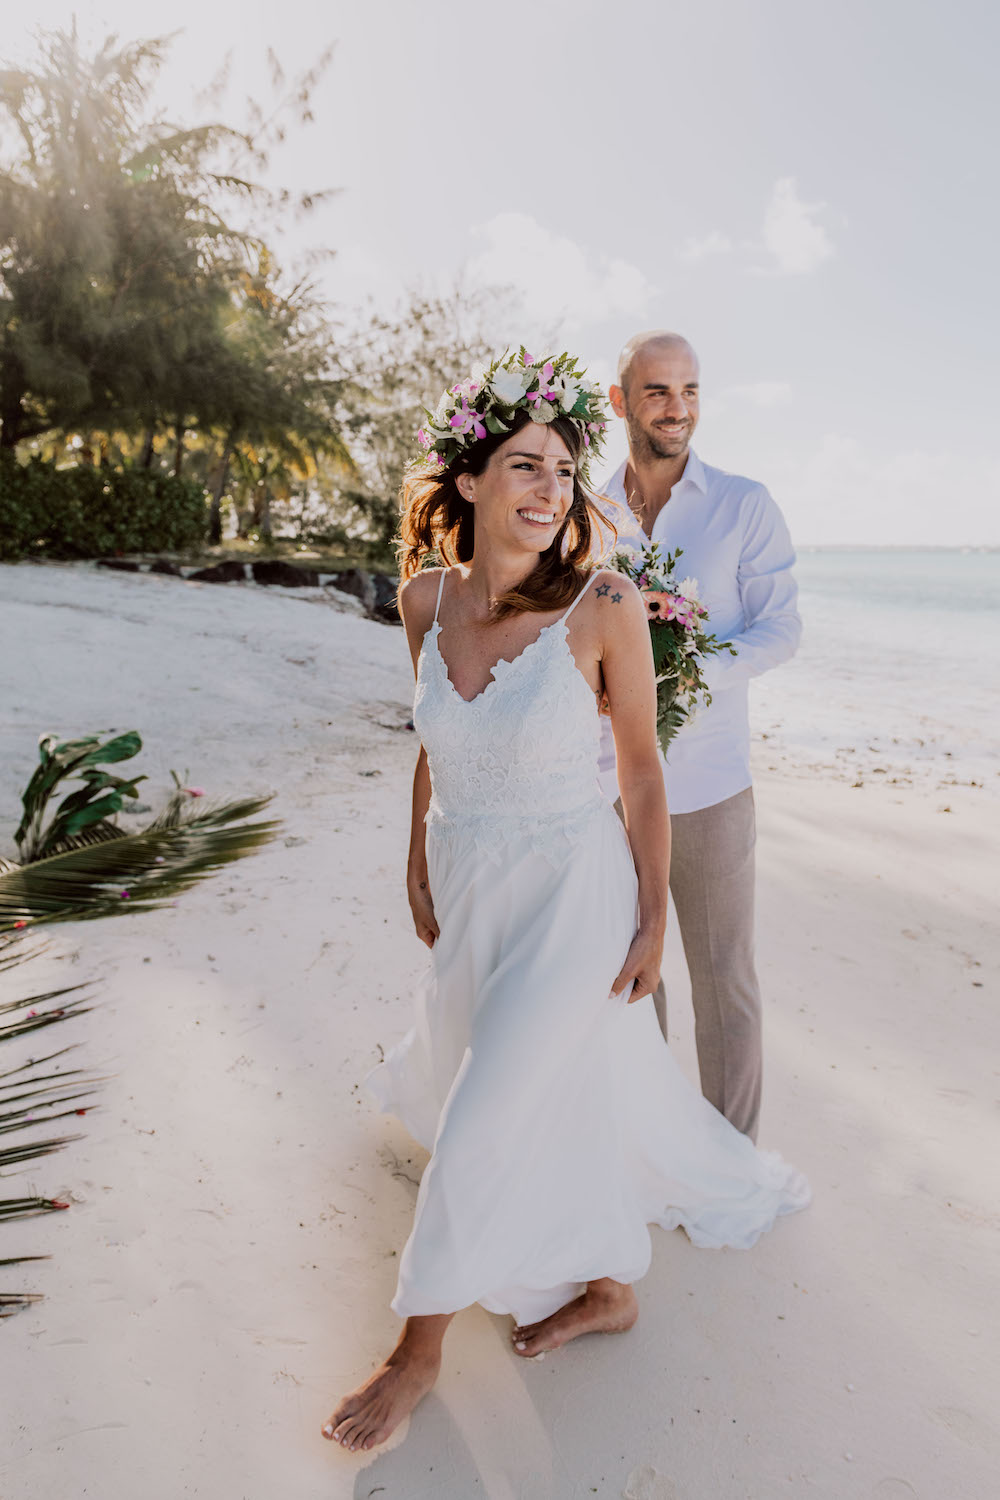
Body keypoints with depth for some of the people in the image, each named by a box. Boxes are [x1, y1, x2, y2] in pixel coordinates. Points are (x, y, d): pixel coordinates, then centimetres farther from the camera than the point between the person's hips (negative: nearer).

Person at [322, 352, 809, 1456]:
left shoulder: (604, 607, -19)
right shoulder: (426, 597, -6)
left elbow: (641, 767, -9)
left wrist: (652, 918, -5)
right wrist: (419, 866, 15)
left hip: (571, 891, -4)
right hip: (467, 888, 5)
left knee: (489, 1121, 3)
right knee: (571, 1093, 23)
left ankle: (419, 1351, 28)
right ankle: (606, 1287, 53)